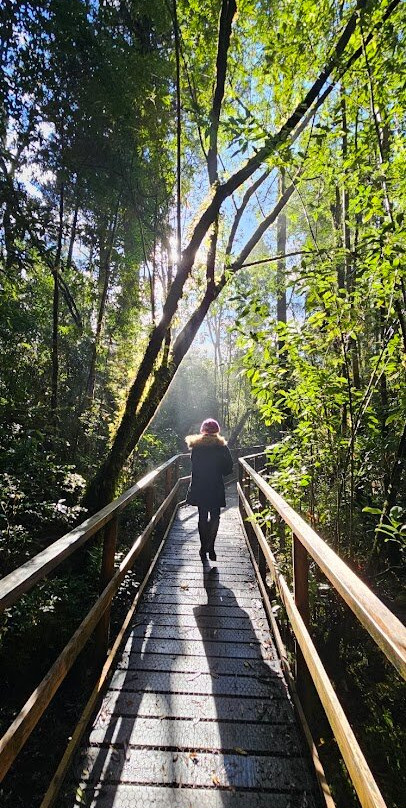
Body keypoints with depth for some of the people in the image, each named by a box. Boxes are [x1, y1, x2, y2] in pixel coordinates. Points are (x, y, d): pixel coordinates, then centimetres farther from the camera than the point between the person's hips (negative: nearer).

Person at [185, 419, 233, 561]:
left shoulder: (196, 446, -4)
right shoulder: (222, 447, -8)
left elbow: (194, 466, 3)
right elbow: (228, 469, -5)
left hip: (199, 487, 2)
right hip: (216, 488, -2)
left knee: (202, 517, 14)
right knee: (215, 517, 10)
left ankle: (204, 547, 21)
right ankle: (210, 547, -3)